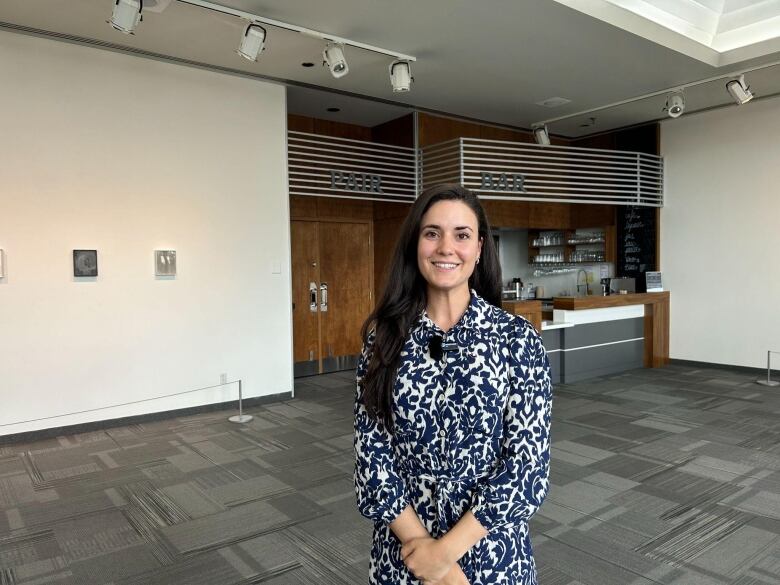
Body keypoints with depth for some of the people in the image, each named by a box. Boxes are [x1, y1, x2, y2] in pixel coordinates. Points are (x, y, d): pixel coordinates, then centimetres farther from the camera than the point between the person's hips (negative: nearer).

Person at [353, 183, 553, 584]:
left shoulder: (517, 339, -11)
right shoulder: (383, 336, -6)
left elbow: (529, 462, -14)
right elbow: (371, 451, -7)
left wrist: (446, 550, -15)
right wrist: (420, 542, -14)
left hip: (491, 552, -1)